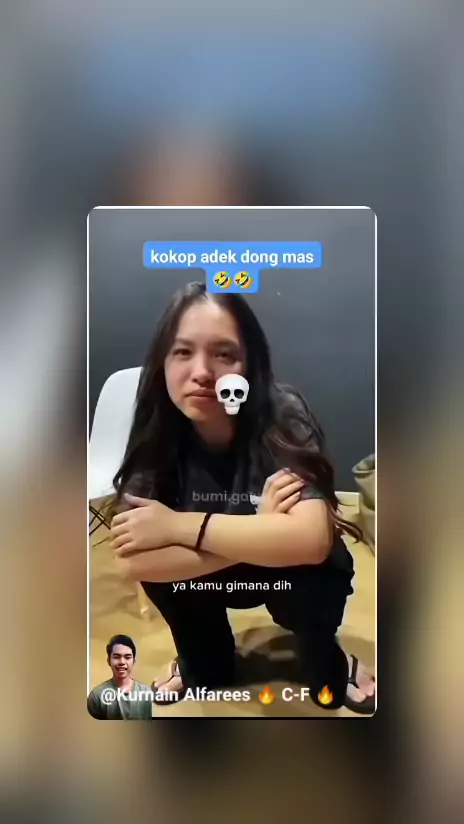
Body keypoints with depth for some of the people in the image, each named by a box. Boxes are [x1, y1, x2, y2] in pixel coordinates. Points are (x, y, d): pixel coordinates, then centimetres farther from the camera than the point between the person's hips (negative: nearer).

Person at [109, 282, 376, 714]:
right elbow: (131, 561, -30)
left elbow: (312, 540, -42)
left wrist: (179, 526, -36)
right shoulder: (156, 429, -21)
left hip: (297, 575, -2)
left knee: (305, 570, -32)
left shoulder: (281, 414, -29)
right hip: (214, 575, 3)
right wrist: (257, 533, -36)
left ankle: (330, 666, 3)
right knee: (157, 563, -24)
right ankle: (206, 662, 8)